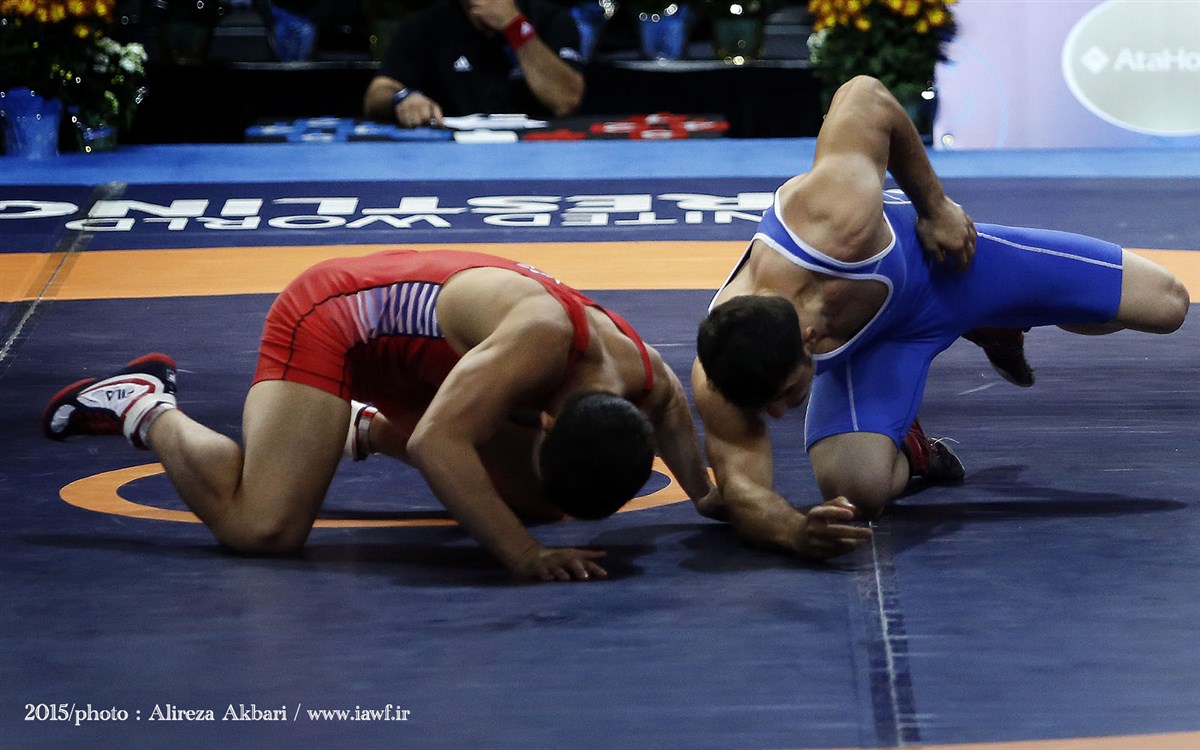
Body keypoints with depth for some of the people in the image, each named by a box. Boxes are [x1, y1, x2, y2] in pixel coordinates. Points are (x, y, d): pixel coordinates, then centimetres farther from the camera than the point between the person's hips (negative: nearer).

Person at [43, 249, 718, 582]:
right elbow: (437, 444, -46)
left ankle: (366, 427, 32)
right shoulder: (542, 338, -40)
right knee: (262, 529, -24)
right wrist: (527, 558, -48)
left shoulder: (643, 378, -15)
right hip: (330, 318, -8)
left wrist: (704, 490, 5)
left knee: (536, 502, 16)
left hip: (420, 361, 8)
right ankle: (144, 407, 2)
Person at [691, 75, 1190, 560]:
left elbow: (866, 97, -31)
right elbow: (741, 487, -37)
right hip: (867, 345, 0)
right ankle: (908, 451, 11)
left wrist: (934, 205, -21)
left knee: (1166, 306, 2)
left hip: (939, 253, 0)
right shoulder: (722, 383, -41)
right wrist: (795, 532, -60)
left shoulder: (836, 217, -48)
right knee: (855, 489, -29)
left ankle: (1000, 328, 34)